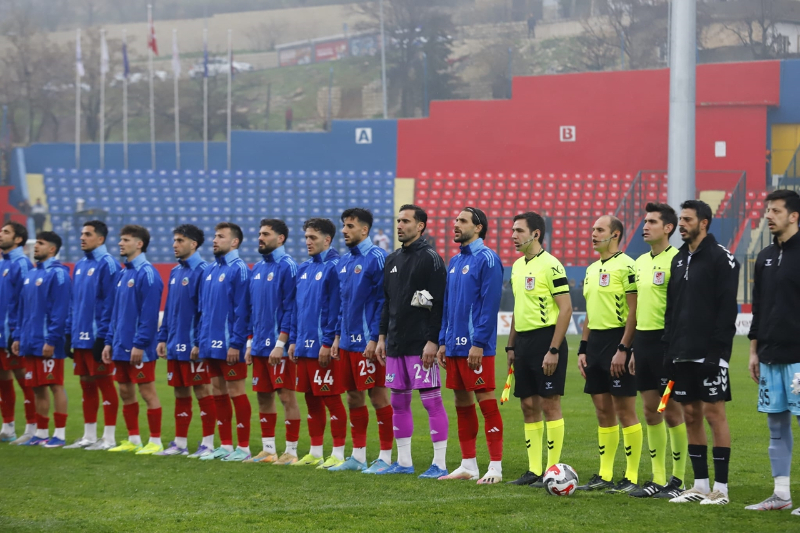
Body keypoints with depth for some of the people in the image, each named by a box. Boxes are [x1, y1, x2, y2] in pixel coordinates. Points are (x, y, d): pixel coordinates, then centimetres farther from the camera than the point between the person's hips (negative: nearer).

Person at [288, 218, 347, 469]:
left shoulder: (333, 267, -10)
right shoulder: (304, 268, 15)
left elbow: (335, 308, -14)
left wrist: (328, 343, -17)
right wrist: (293, 340, 14)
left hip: (323, 347, -8)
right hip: (304, 346, 8)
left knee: (331, 399, -4)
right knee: (311, 399, 12)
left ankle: (338, 453, 0)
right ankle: (315, 453, 19)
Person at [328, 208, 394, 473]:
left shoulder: (376, 258, -11)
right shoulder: (344, 261, 14)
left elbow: (383, 301, -14)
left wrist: (375, 339, -18)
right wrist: (338, 335, 14)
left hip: (367, 342, -8)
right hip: (348, 342, 8)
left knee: (378, 396, -4)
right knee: (354, 396, 11)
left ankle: (385, 457, 1)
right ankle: (358, 456, 18)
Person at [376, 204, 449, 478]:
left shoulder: (430, 258, -9)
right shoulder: (393, 260, 16)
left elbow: (438, 304, -14)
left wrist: (433, 342, -19)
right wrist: (382, 337, 16)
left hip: (421, 345, -8)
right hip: (396, 344, 8)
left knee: (431, 400, -6)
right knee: (399, 401, 10)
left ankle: (440, 463, -4)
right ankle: (403, 461, 18)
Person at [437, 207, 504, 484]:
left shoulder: (486, 259, -10)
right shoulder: (454, 262, 16)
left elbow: (490, 304, -15)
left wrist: (479, 343, -19)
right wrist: (443, 341, 15)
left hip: (476, 347, -9)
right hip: (455, 346, 9)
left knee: (486, 401, -7)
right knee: (462, 402, 11)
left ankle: (495, 467, -4)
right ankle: (468, 465, 17)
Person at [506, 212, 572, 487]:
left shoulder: (550, 265, -12)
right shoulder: (517, 266, 14)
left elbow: (566, 308, -15)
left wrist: (553, 350, -18)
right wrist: (511, 346, 18)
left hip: (545, 338, -8)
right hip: (523, 341, 8)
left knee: (550, 404, -5)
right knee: (528, 406, 9)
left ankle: (553, 470, 0)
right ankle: (534, 470, 13)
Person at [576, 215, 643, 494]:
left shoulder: (625, 266, -10)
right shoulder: (592, 269, 16)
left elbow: (634, 311, -15)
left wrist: (622, 349, -19)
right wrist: (583, 350, 16)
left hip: (617, 341, -8)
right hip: (595, 341, 8)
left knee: (625, 410, -5)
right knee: (603, 411, 10)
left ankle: (631, 477, -1)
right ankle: (604, 475, 15)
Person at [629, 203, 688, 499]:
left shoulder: (676, 261, -11)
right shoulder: (641, 261, 14)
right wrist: (633, 346, 18)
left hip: (665, 340, -8)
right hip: (642, 339, 8)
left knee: (672, 412, -2)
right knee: (651, 412, 10)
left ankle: (678, 480, 5)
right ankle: (657, 479, 16)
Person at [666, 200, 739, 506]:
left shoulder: (721, 258, -7)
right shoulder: (679, 259, 16)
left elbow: (728, 307, -13)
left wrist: (719, 347, -19)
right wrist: (670, 346, 11)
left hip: (709, 353, -7)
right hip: (683, 353, 7)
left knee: (714, 413, -5)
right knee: (691, 415, 8)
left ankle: (721, 488, -2)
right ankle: (700, 485, 14)